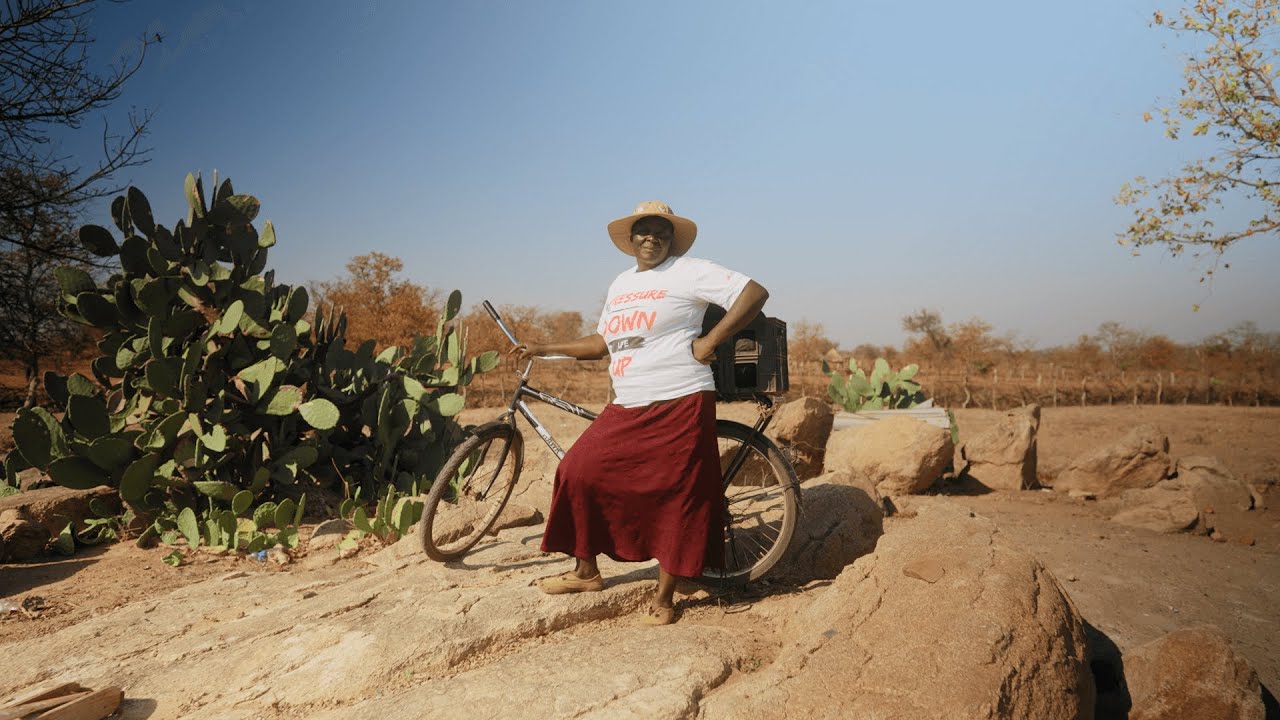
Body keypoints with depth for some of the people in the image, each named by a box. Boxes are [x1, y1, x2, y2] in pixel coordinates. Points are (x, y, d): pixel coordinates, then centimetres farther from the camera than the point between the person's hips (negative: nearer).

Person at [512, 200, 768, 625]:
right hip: (625, 410, 7)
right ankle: (586, 572, 23)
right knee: (580, 474, 5)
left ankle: (663, 597, 13)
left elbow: (755, 293, -12)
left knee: (676, 498, 0)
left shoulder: (689, 272, -4)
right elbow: (602, 342, 24)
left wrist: (709, 342, -15)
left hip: (678, 405, -7)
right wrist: (544, 349, 20)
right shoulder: (621, 284, 19)